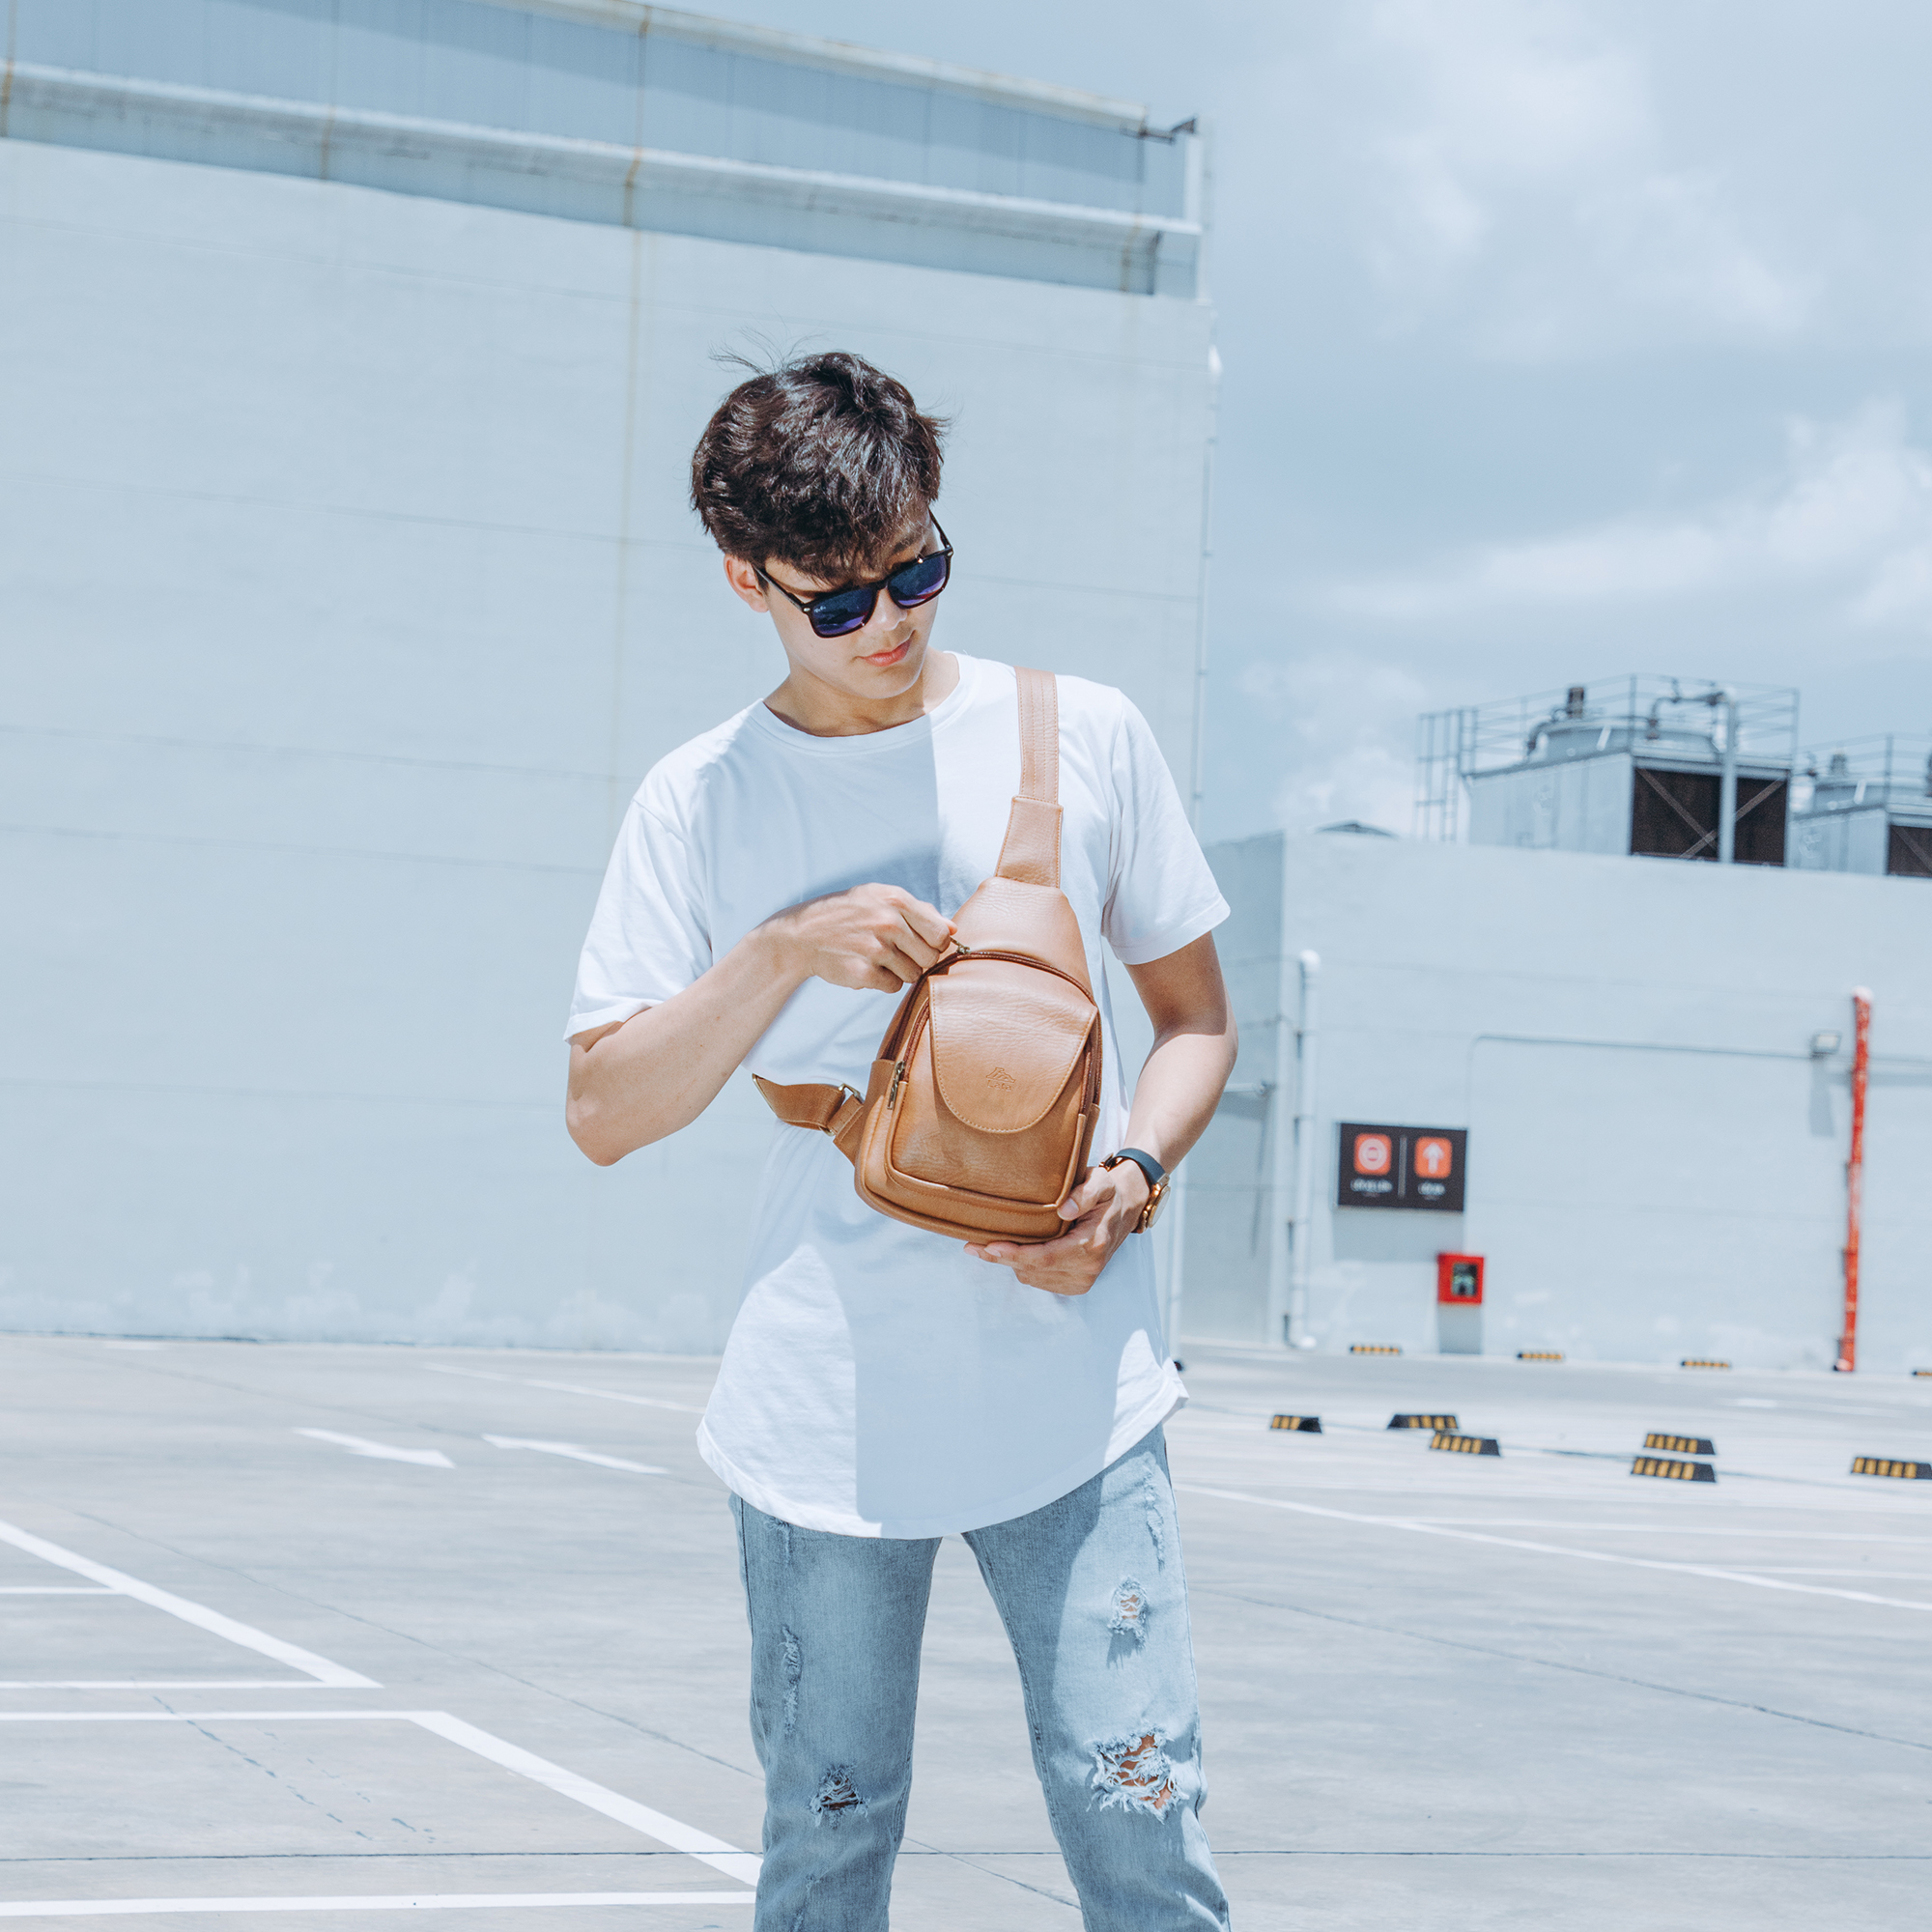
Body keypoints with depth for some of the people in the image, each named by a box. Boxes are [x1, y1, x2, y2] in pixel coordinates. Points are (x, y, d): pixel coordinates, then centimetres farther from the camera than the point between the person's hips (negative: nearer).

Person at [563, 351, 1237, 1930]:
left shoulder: (1082, 736, 4)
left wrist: (1133, 1182, -9)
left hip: (1071, 1384, -1)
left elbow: (1196, 1017, 12)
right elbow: (603, 1113, 0)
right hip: (821, 1414, 1)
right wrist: (787, 947, -14)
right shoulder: (700, 804, 3)